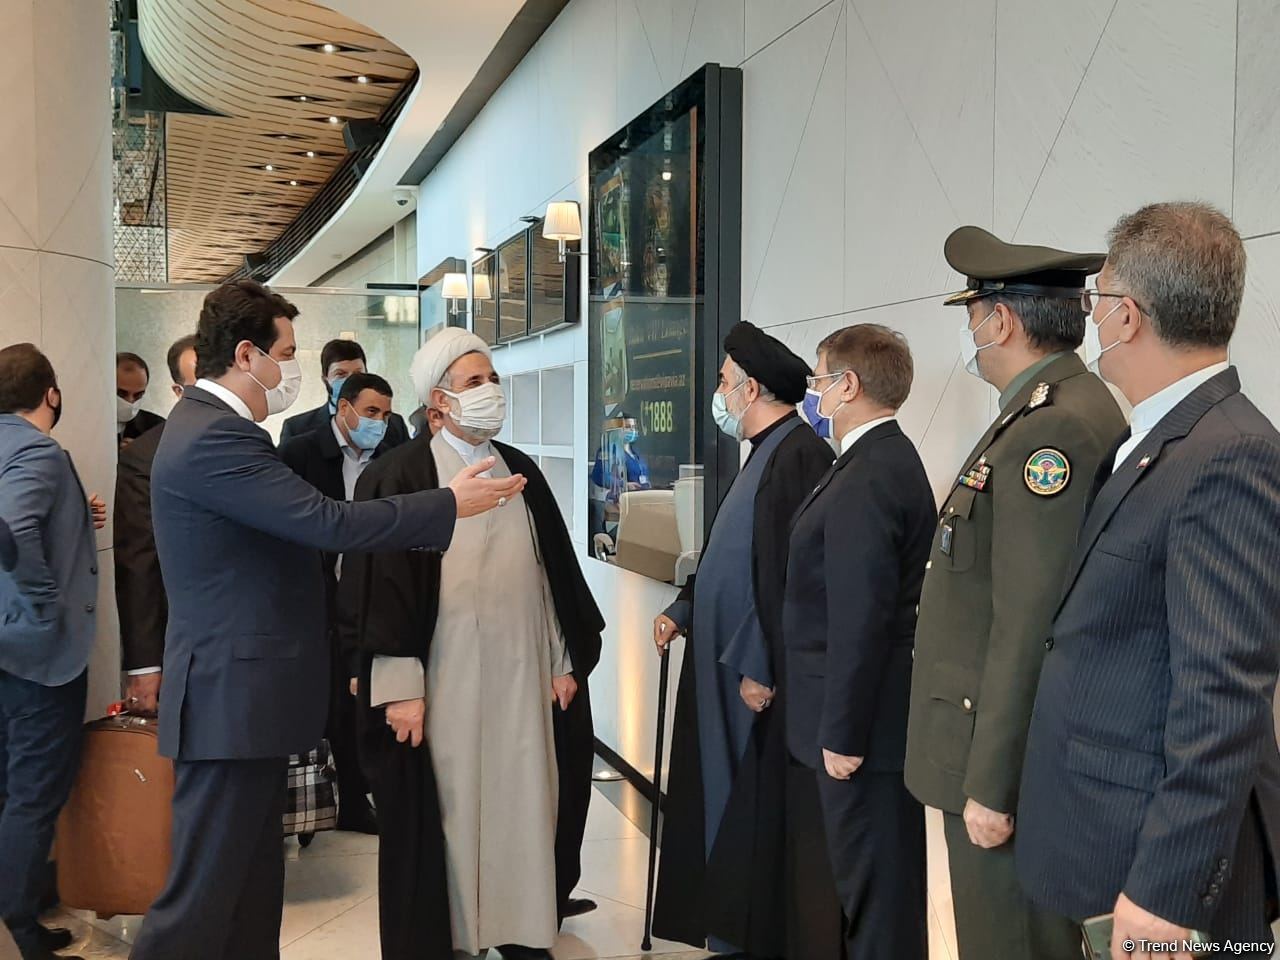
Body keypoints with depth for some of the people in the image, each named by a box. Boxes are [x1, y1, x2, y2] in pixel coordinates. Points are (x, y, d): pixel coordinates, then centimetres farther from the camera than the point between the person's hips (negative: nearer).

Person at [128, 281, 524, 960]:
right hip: (233, 694, -11)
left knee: (252, 881, 18)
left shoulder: (212, 423, 13)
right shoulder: (213, 438, -20)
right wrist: (451, 504, -18)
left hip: (247, 689, 11)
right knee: (205, 893, -2)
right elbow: (328, 522, -25)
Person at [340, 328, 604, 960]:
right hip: (445, 678, -4)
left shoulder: (521, 471, 10)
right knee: (444, 811, 5)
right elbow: (381, 585, -9)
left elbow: (553, 571, 13)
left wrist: (565, 661, 10)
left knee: (523, 804, 11)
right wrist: (400, 687, -14)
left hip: (521, 674, 5)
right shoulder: (401, 475, -6)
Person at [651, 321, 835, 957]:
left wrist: (757, 668, -22)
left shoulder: (799, 457, -18)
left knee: (753, 820, 1)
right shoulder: (765, 452, 14)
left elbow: (789, 574, -23)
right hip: (722, 667, 10)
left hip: (757, 678, -10)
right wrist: (681, 612, 11)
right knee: (721, 808, 17)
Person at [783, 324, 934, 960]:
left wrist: (842, 734, -19)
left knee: (875, 891, 3)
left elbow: (861, 618, -23)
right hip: (876, 715, 10)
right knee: (874, 884, 20)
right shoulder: (890, 460, 11)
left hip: (863, 722, -10)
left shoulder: (867, 479, -21)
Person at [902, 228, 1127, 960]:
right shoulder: (1054, 413, 10)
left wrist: (991, 784, -21)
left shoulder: (1053, 430, -22)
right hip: (999, 748, 10)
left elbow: (1029, 627, -25)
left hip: (1008, 759, -10)